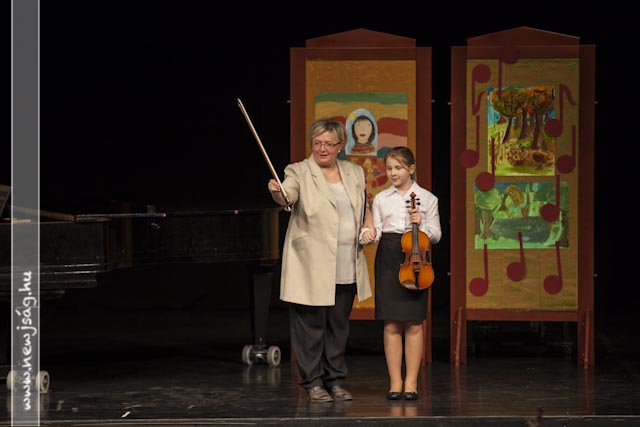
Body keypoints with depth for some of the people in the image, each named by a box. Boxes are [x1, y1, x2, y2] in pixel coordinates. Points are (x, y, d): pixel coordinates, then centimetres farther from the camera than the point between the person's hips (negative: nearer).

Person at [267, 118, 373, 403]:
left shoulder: (354, 173, 11)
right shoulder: (299, 172, -4)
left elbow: (364, 206, 24)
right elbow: (288, 195, -24)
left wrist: (369, 225, 4)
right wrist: (277, 193, -46)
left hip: (346, 269, 5)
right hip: (312, 269, -5)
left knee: (339, 326, 12)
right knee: (310, 326, -1)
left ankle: (335, 381, 21)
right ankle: (313, 383, 8)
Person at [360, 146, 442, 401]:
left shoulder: (427, 198, 4)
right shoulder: (381, 199, 7)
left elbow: (436, 235, 6)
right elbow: (376, 230, 6)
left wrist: (421, 224, -13)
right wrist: (368, 236, -16)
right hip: (388, 259, 1)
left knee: (413, 323, -1)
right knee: (391, 324, -1)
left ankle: (411, 382, 5)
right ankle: (395, 382, 5)